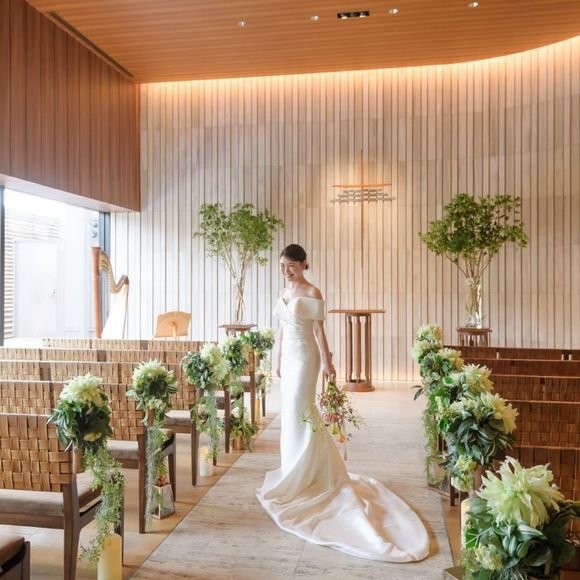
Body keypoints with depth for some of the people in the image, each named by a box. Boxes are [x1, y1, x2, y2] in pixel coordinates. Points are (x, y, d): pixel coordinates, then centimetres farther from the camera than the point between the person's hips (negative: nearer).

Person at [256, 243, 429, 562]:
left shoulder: (312, 292, -12)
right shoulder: (284, 293, 11)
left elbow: (318, 330, -12)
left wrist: (327, 361, -12)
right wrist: (276, 357, 18)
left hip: (304, 356, -8)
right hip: (287, 355, 8)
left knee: (298, 411, -6)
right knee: (292, 412, 13)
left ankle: (299, 478, 6)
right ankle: (296, 472, 28)